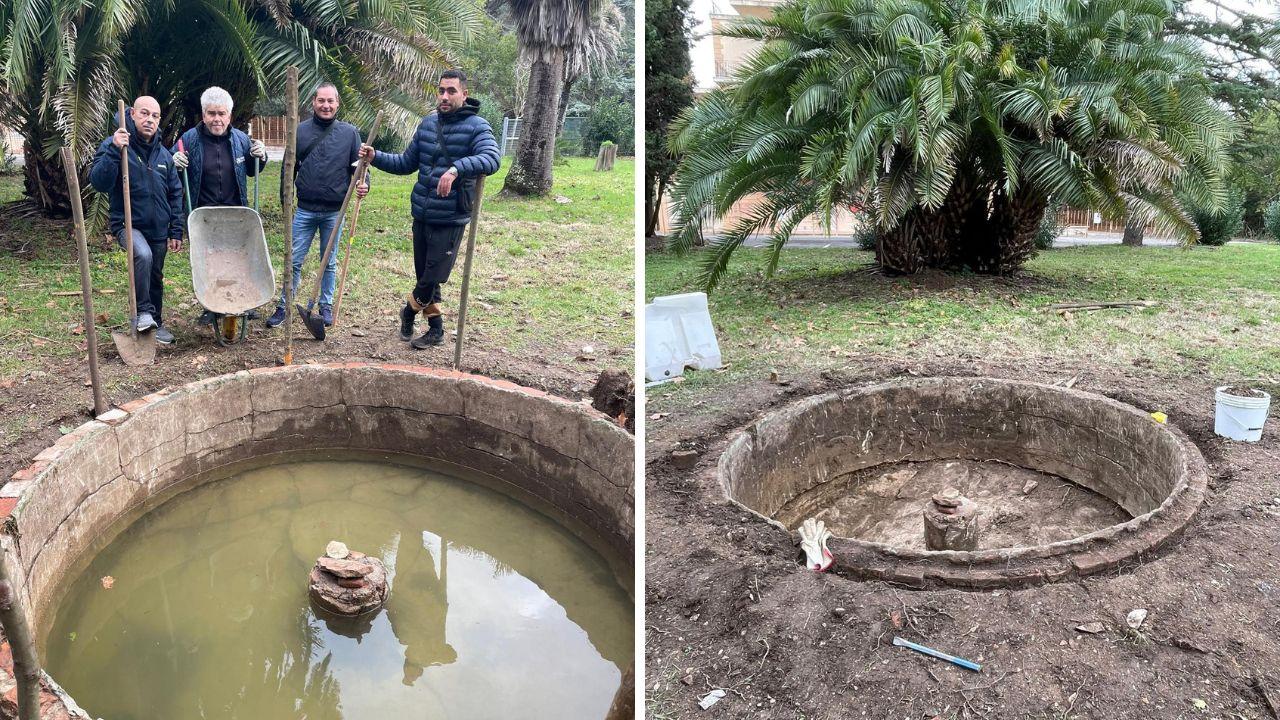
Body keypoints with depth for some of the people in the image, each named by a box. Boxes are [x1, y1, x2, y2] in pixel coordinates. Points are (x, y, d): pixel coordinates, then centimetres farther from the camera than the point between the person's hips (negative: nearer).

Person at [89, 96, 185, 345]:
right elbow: (98, 183, -20)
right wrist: (113, 151, -32)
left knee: (156, 278, 14)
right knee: (143, 255, -33)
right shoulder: (113, 145, -9)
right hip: (128, 224, -5)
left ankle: (156, 323, 31)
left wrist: (176, 231, 7)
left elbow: (175, 194, 12)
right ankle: (143, 312, -21)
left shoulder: (164, 154, 6)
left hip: (158, 229, 5)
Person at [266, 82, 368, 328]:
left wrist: (363, 184, -18)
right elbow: (289, 169, 8)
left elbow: (357, 165, 5)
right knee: (294, 262, 3)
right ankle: (283, 307, 14)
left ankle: (326, 306, 25)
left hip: (335, 211, 0)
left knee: (329, 262, 12)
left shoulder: (350, 133, 0)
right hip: (305, 210, 0)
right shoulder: (300, 131, 2)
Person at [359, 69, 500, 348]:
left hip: (450, 220, -6)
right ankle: (436, 330, 30)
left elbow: (492, 158, -30)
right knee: (425, 277, 14)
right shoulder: (428, 123, 9)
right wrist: (376, 157, 4)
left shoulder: (476, 126, -10)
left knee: (432, 279, -1)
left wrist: (457, 168, -44)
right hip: (421, 216, 6)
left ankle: (409, 312, 28)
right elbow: (407, 163, 17)